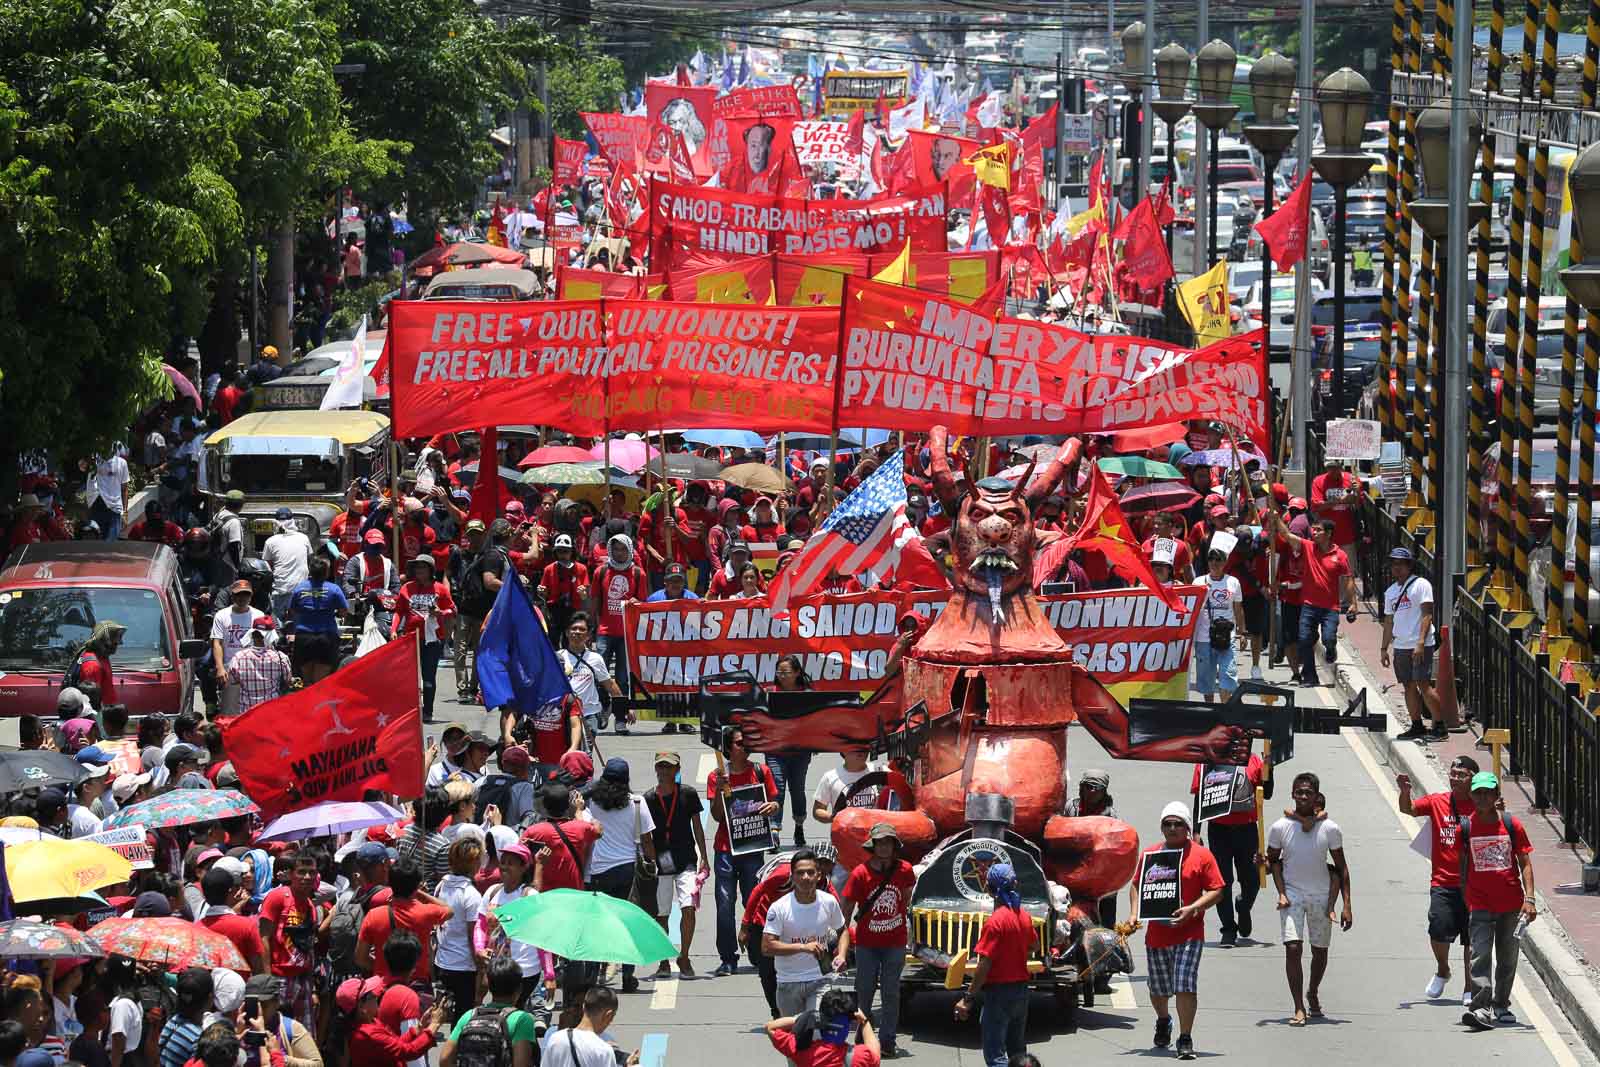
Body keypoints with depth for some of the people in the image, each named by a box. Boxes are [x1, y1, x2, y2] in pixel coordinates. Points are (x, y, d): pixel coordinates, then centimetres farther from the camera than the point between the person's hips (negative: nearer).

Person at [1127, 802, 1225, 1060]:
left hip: (1189, 934, -4)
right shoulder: (1150, 854, 8)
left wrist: (1192, 909, -18)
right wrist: (1135, 913, 1)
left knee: (1185, 986, -15)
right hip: (1156, 932, 4)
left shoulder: (1201, 855, -2)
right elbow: (1136, 885, 17)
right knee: (1158, 990, 16)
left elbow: (1216, 891, -4)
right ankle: (1163, 1021, 46)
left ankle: (1185, 1039, -7)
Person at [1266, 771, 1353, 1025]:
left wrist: (1346, 906, -4)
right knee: (1293, 948, -16)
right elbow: (1274, 860, 6)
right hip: (1292, 893, -1)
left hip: (1321, 895, 1)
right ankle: (1299, 1008, -14)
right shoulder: (1280, 828, -7)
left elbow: (1341, 867, 0)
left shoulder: (1330, 829, -7)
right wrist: (1281, 893, -8)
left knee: (1320, 951, 12)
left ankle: (1312, 994, 38)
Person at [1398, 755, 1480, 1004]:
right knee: (1439, 930, -11)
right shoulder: (1437, 802, 5)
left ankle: (1469, 989, 15)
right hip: (1443, 882, 0)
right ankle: (1443, 971, 19)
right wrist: (1405, 792, -24)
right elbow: (1408, 809, -3)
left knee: (1472, 939, 4)